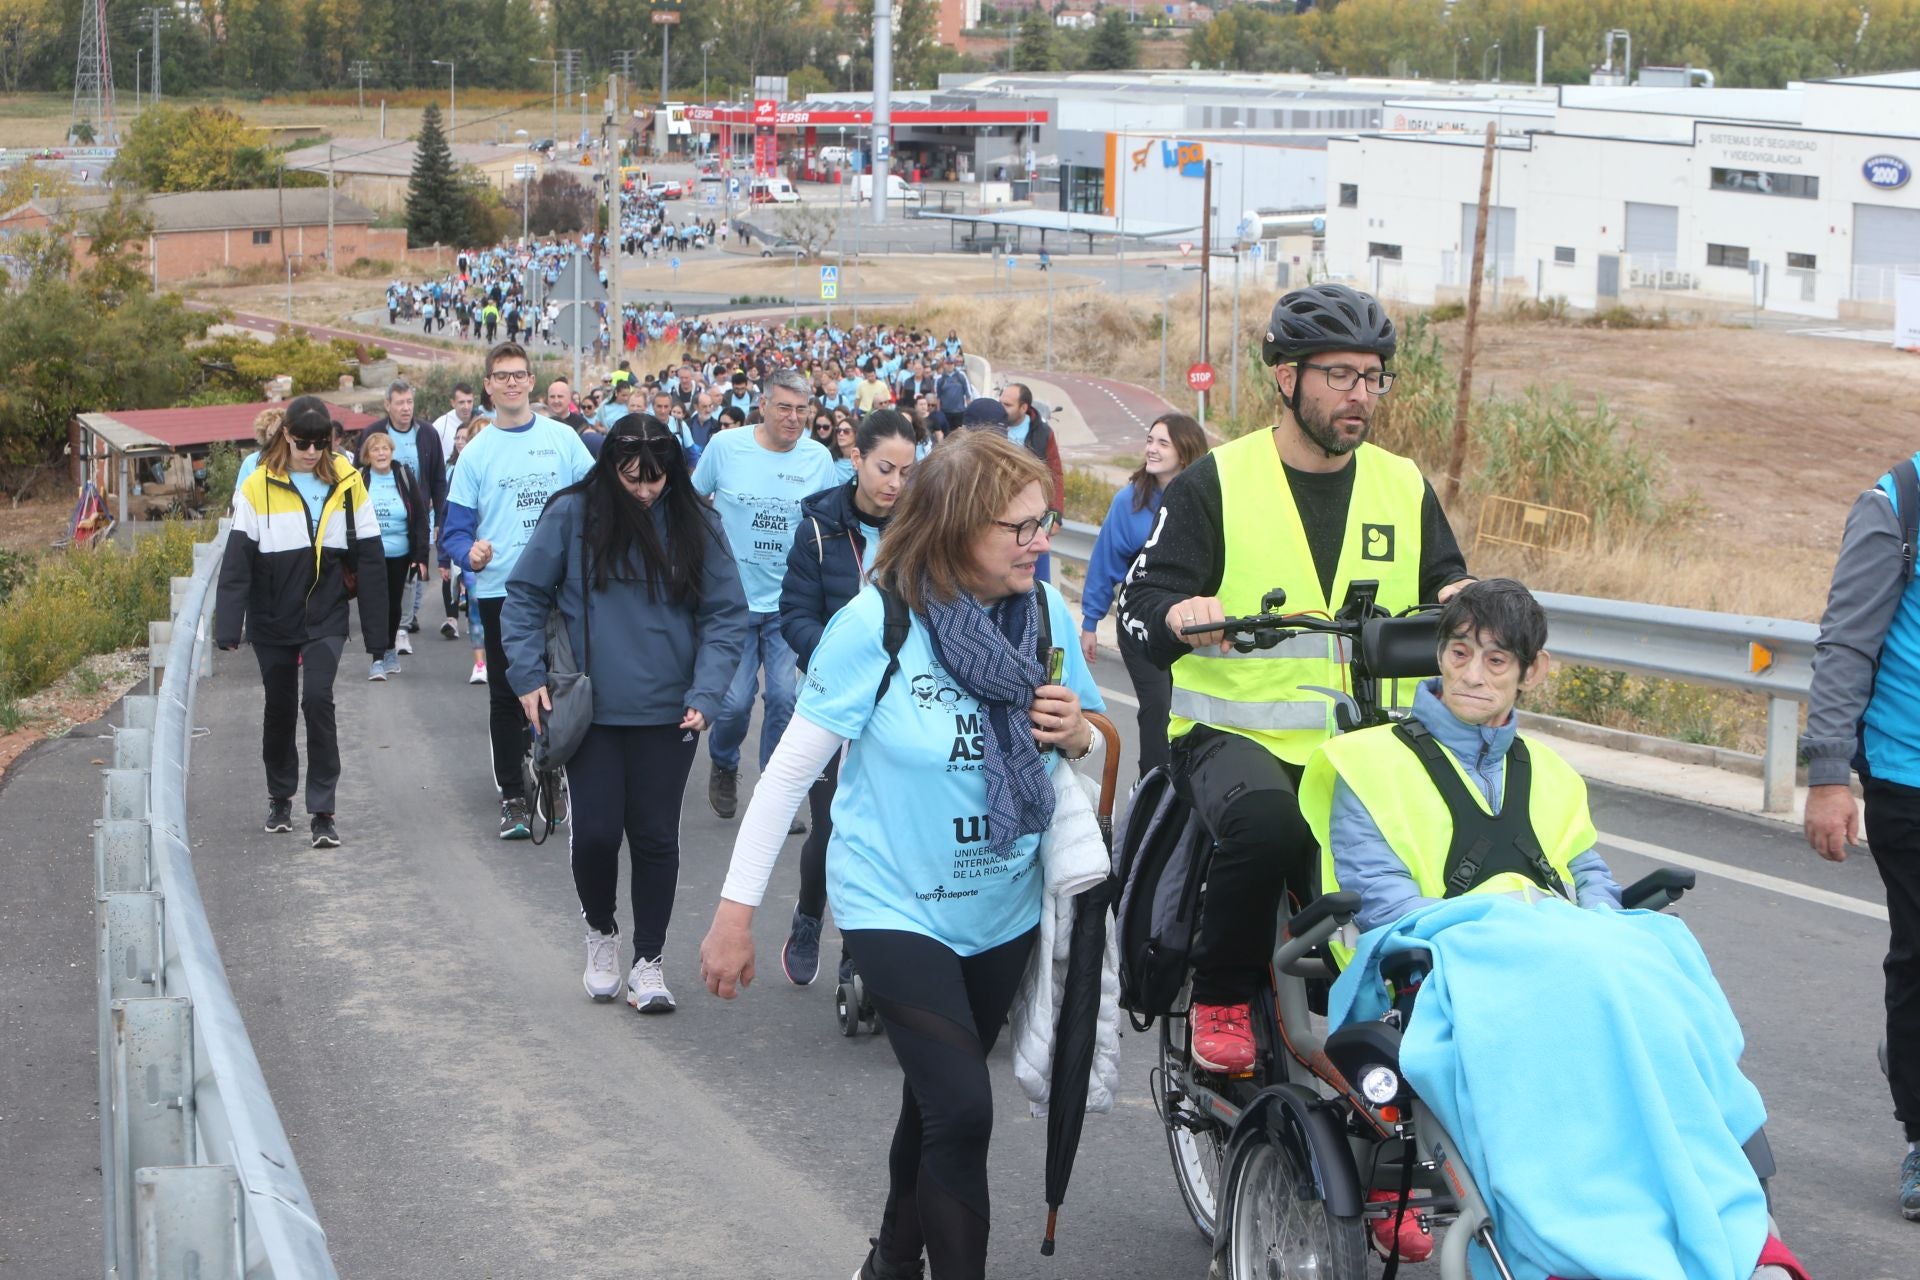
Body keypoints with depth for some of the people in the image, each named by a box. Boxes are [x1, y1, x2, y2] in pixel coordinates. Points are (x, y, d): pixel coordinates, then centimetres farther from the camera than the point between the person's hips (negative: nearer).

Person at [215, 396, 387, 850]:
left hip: (325, 620, -1)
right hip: (272, 621, 1)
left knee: (318, 699, -16)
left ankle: (322, 812, -10)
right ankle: (280, 798, 33)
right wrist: (228, 627, -15)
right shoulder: (258, 486, -5)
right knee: (279, 707, 12)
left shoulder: (347, 483, -1)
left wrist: (376, 631, 1)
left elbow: (369, 560, 3)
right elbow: (236, 561, -7)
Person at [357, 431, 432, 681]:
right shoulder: (359, 480, -3)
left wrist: (421, 556, -5)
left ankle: (390, 651, 30)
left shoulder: (405, 477, 0)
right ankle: (378, 658, -5)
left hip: (399, 556, 2)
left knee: (393, 604, 13)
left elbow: (420, 518, 0)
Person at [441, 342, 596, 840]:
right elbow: (456, 527, 1)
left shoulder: (563, 439, 3)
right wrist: (470, 553, -20)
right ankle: (512, 798, 12)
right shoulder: (476, 452, 3)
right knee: (506, 698, 4)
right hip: (500, 590, 0)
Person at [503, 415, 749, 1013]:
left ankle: (649, 960, 18)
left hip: (667, 713, 1)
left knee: (656, 835, 5)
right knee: (595, 831, -1)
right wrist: (528, 676, -8)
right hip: (590, 710, -1)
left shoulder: (695, 522, -2)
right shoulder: (572, 514, -5)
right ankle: (600, 932, 27)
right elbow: (525, 597, 2)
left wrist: (705, 694, -10)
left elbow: (726, 616, 1)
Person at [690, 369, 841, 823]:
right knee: (735, 700, -3)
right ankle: (724, 766, 29)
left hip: (791, 604, 1)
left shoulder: (819, 459, -2)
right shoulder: (725, 446, -6)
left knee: (785, 698, -3)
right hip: (732, 599, -1)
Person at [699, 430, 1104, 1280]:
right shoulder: (876, 623, -20)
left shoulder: (1046, 611, -8)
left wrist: (1074, 735, -17)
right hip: (897, 906, -5)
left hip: (1003, 907, 5)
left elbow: (1088, 740, 8)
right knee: (962, 1109, -17)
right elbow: (792, 768, -15)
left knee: (938, 1098, 21)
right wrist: (735, 912, -15)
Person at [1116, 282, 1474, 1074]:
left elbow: (1448, 587, 12)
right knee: (1267, 824, -35)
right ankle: (1221, 1000, -11)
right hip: (1236, 733, -3)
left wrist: (1463, 602, -14)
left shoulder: (1404, 487, 14)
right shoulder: (1217, 484, 2)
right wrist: (1179, 615, -29)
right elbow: (1141, 600, -4)